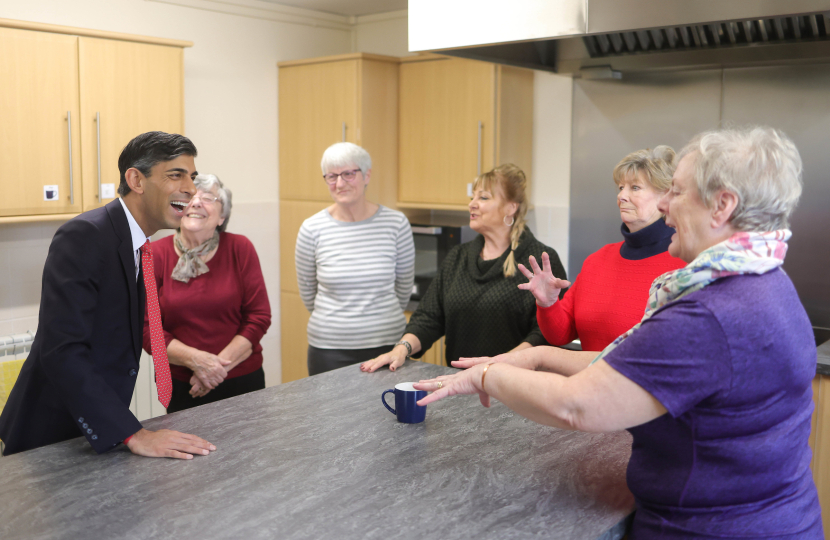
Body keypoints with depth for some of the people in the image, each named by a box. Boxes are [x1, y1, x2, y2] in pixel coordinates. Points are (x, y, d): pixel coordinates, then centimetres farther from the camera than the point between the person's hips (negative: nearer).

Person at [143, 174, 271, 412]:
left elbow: (259, 316, -4)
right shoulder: (155, 255, -4)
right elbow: (145, 327, -6)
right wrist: (195, 360, -18)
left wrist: (220, 364, -13)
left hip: (242, 381, 1)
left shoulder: (240, 248, -3)